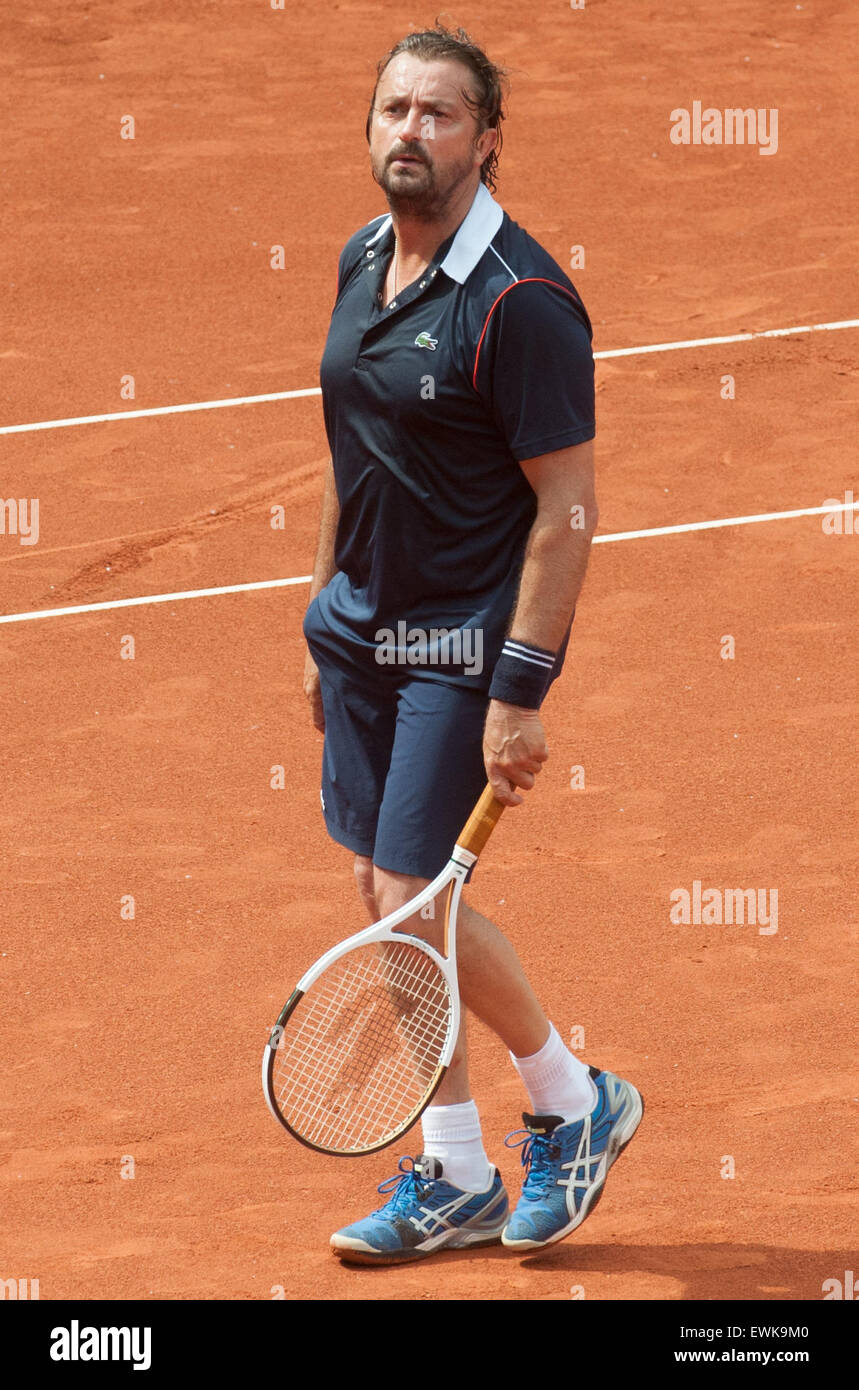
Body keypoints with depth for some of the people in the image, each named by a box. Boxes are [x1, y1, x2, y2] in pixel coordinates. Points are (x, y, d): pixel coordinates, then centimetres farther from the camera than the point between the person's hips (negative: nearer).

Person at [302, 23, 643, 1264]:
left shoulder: (521, 301, -18)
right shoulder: (363, 264, 6)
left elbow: (568, 510, -18)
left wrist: (520, 694, -21)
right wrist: (326, 616, 18)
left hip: (466, 639, -8)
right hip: (364, 627, 8)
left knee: (413, 903, -9)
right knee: (385, 898, 8)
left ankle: (574, 1103, 14)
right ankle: (453, 1180, 17)